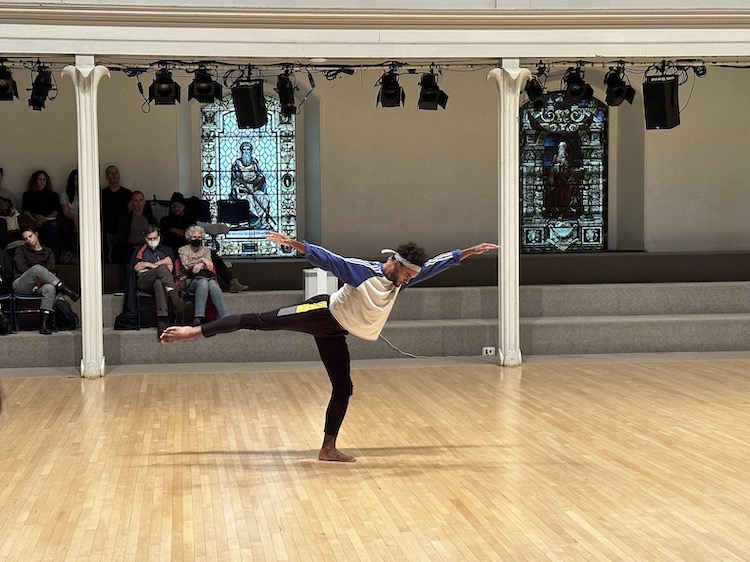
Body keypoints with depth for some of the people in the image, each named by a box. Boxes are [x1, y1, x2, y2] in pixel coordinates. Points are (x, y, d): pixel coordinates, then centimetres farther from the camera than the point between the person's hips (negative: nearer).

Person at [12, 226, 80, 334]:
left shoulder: (48, 252, 19)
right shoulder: (21, 250, 19)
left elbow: (50, 270, 2)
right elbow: (21, 266, -1)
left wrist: (39, 282, -16)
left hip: (39, 286, 1)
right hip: (21, 285, -1)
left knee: (50, 288, -38)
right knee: (37, 268, -34)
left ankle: (44, 325, -46)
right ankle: (67, 291, -36)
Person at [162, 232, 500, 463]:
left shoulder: (400, 281, 2)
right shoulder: (362, 271, -19)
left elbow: (436, 265, 8)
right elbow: (327, 259, -27)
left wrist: (469, 251, 8)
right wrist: (296, 245, -40)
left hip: (333, 334, 7)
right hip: (321, 315, -7)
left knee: (343, 389, 3)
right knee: (262, 321, -20)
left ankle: (328, 449, 12)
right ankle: (195, 331, -20)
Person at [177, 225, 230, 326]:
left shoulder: (206, 250, 23)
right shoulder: (183, 250, 15)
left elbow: (210, 266, 8)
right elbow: (186, 265, -2)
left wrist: (201, 265, -13)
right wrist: (202, 259, -7)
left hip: (206, 277, 2)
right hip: (190, 279, -2)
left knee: (213, 284, -35)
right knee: (203, 282, -38)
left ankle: (224, 316, -49)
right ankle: (199, 317, -51)